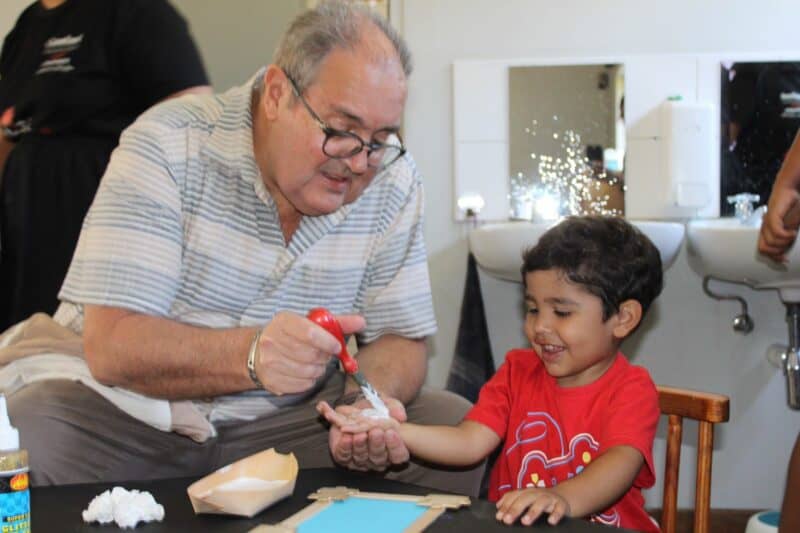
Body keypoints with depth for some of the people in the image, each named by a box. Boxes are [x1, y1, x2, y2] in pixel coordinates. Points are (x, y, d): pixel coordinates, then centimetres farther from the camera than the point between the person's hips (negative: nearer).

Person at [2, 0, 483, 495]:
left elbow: (399, 339, 1)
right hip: (133, 413, -2)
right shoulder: (167, 146, -17)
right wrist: (253, 355, -41)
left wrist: (369, 400, -23)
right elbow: (112, 346, -23)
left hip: (291, 418, 2)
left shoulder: (392, 180, -6)